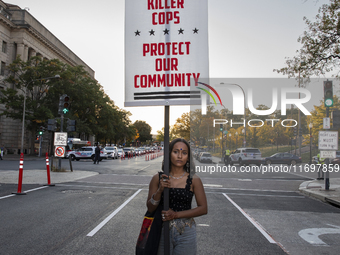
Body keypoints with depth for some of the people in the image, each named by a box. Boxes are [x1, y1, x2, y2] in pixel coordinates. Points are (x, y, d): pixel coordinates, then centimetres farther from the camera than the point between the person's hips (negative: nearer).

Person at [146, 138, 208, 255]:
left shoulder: (194, 180, -6)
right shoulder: (158, 178, -3)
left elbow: (203, 209, -6)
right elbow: (150, 208, -2)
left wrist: (176, 214, -14)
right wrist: (160, 190, -19)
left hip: (186, 235, -1)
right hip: (162, 232, 1)